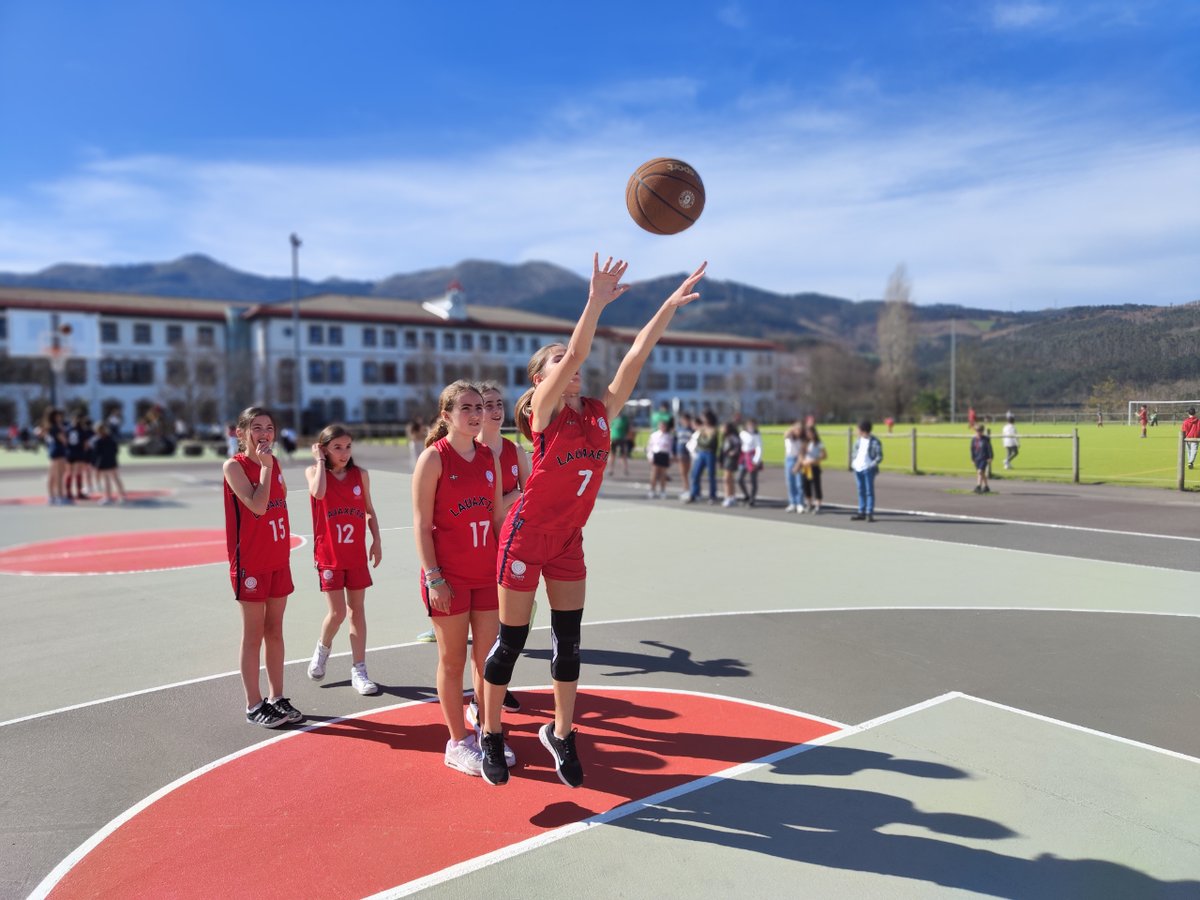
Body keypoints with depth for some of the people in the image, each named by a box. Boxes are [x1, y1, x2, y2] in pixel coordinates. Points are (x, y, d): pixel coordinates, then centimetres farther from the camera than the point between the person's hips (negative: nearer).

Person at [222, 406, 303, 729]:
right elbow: (257, 506, -22)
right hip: (250, 562, -6)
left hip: (278, 560, 6)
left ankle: (277, 698, 24)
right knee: (254, 635, 3)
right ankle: (254, 705, 14)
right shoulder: (234, 466, -10)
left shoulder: (274, 463, 9)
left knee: (275, 631, 13)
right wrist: (265, 466, -18)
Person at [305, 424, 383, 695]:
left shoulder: (360, 474, 2)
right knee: (337, 612, -4)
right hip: (329, 555, -2)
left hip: (356, 554, 3)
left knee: (357, 610, 6)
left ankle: (358, 670, 14)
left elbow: (369, 510, 10)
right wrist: (320, 461, -16)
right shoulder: (314, 471, -4)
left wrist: (376, 542, 4)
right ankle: (323, 648, 29)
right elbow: (318, 493, -27)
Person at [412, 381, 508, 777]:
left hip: (487, 573, 5)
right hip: (448, 576, -5)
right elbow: (421, 524, -11)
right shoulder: (433, 457, -9)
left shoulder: (489, 457, 8)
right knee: (453, 661, 7)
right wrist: (433, 578, -15)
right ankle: (458, 743, 21)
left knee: (489, 658, 11)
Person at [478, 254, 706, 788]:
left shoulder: (600, 413, 1)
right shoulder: (544, 412, -13)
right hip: (527, 536, -5)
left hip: (568, 539, 6)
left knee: (569, 640, 10)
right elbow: (573, 354, -29)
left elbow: (636, 355, -5)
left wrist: (671, 304, -9)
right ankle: (492, 735, 25)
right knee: (511, 641, 6)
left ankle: (560, 733, 29)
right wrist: (596, 303, -38)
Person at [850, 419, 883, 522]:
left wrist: (872, 465, -17)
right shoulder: (858, 440, 11)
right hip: (858, 469, 6)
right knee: (861, 491, 10)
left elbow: (879, 456, -6)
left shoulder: (875, 442, -7)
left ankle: (870, 513, -1)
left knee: (869, 491, -3)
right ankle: (861, 512, 15)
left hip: (868, 469, -6)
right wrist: (853, 462, 7)